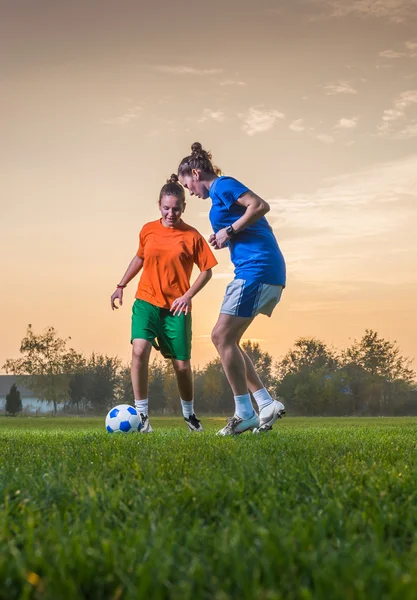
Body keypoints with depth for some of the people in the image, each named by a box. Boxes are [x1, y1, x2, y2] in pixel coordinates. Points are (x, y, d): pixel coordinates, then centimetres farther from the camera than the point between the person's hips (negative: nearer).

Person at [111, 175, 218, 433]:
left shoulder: (192, 236, -6)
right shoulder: (148, 230, 3)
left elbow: (207, 271, -1)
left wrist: (188, 295, -12)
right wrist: (121, 286, 18)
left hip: (177, 308, -1)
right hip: (146, 302, 1)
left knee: (182, 365, 4)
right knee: (139, 351, -22)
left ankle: (190, 414, 31)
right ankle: (142, 414, -14)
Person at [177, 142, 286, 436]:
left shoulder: (222, 185, -3)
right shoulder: (223, 192, 25)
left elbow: (261, 205, -17)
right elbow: (257, 227, 25)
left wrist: (230, 231, -11)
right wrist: (227, 239, 12)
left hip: (257, 268, -10)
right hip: (270, 271, 10)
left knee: (222, 337, -9)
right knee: (226, 339, 11)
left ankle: (245, 413, -5)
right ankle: (267, 405, 8)